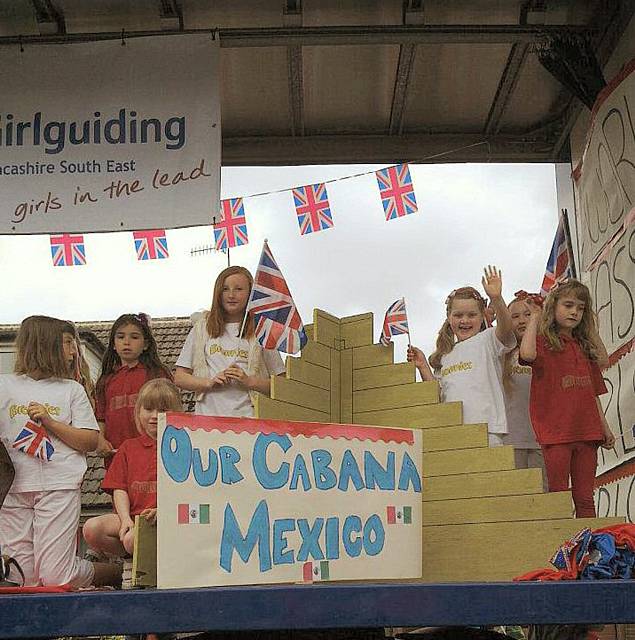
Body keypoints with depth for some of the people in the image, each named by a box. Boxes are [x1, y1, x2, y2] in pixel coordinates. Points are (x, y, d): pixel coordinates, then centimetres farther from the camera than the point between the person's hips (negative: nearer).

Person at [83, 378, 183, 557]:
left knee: (133, 539, -34)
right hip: (132, 516, 5)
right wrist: (126, 520, -7)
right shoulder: (129, 447, 18)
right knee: (91, 528, -21)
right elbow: (119, 489, 9)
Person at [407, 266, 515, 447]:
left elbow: (506, 330, -19)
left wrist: (497, 299, -34)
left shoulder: (488, 340, 3)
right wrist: (423, 367, 8)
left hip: (486, 429, -5)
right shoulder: (445, 355, 19)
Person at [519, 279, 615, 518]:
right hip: (555, 432, -5)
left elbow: (593, 394, 20)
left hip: (586, 431, 5)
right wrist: (535, 316, -12)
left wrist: (604, 427, 14)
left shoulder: (584, 347, 17)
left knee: (585, 498, 9)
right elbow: (527, 354, -27)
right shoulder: (544, 342, -1)